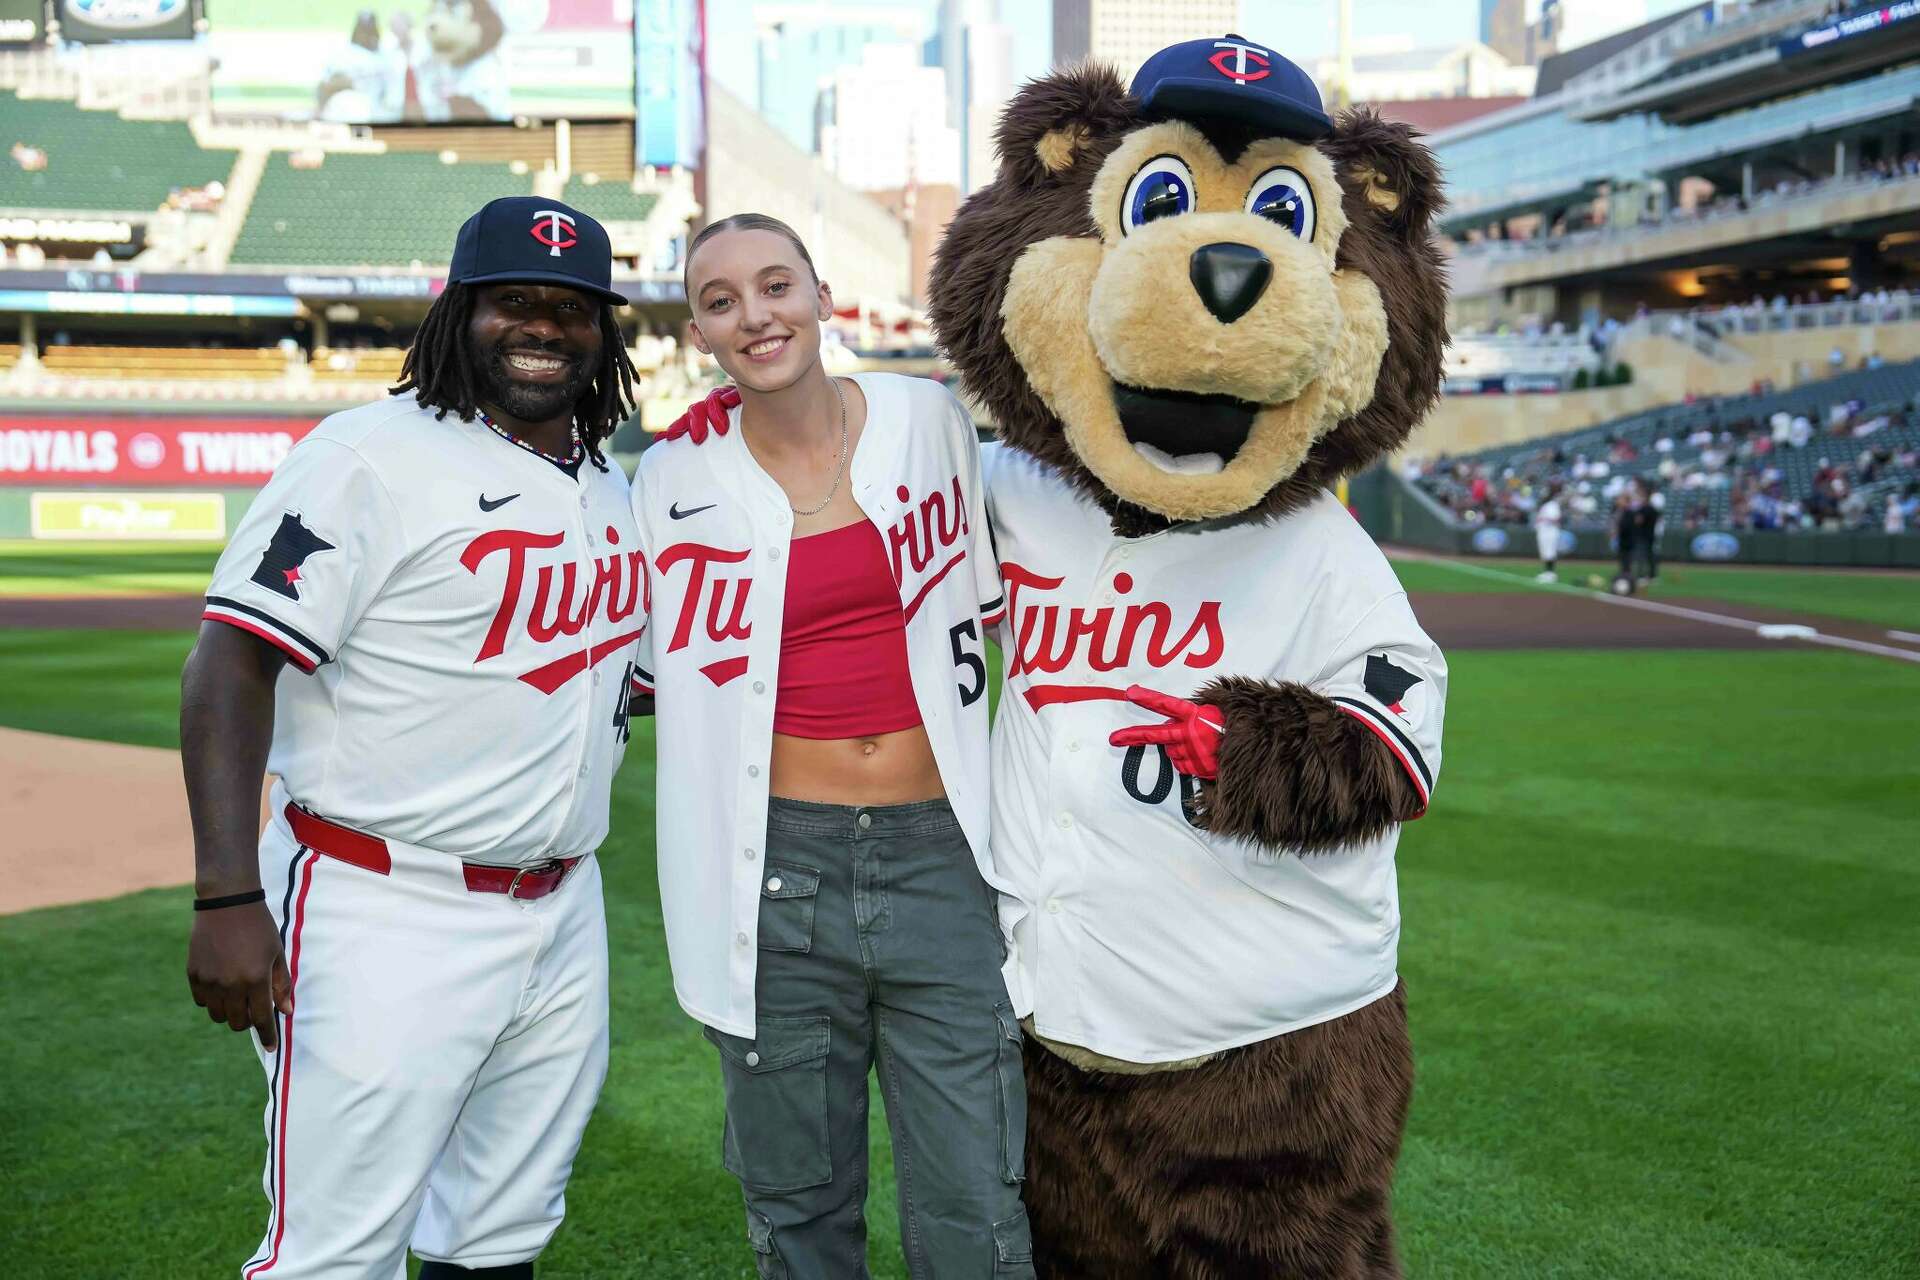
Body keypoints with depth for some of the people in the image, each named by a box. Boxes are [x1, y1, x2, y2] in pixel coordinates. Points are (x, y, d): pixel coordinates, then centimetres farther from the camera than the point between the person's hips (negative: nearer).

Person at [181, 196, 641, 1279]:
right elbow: (232, 662, -17)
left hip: (564, 913, 7)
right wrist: (228, 898, -26)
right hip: (386, 917, -7)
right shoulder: (374, 457, -11)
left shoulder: (611, 482, 12)